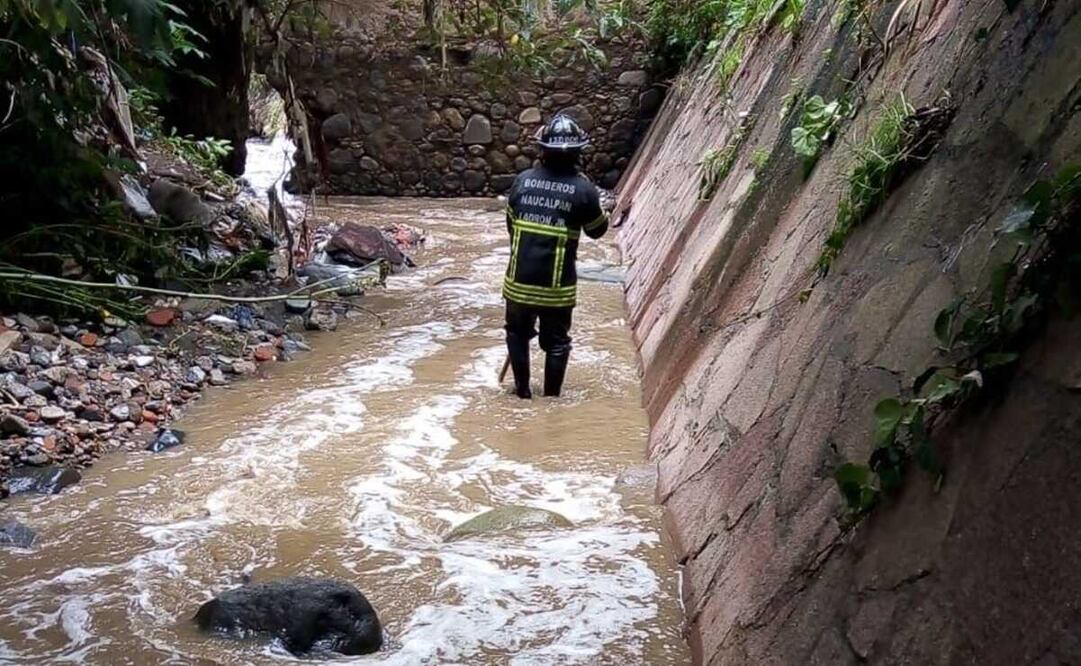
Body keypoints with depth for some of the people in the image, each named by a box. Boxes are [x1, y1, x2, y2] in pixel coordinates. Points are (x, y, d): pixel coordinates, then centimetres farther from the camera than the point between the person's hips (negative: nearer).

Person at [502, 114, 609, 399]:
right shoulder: (583, 189, -11)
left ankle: (522, 389, 29)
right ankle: (551, 396, 21)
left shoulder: (522, 180, -3)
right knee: (556, 343, 15)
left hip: (519, 279, 2)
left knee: (518, 334, 23)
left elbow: (511, 225, 8)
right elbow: (598, 229, 4)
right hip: (557, 285, -2)